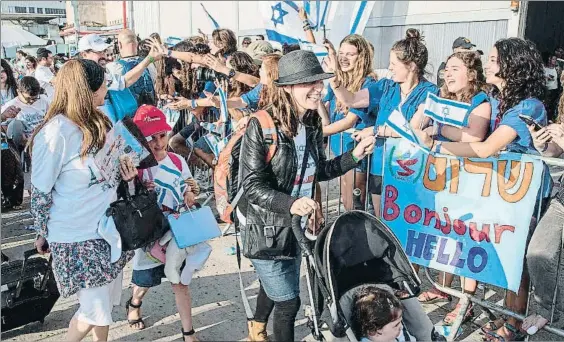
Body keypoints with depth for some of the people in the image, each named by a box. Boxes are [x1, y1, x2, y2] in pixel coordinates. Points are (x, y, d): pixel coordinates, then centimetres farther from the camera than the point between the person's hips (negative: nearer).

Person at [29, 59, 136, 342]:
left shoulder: (97, 122, 4)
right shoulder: (55, 133, -20)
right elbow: (40, 191, -10)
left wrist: (124, 173, -1)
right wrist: (43, 234, 0)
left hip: (109, 227, 7)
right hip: (77, 237, -7)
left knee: (107, 303, 18)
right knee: (96, 311, 2)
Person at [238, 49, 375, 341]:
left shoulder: (313, 124, -3)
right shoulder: (262, 125, -24)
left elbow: (318, 171, 8)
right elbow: (252, 186, -26)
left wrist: (355, 156, -3)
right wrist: (290, 203, -41)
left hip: (295, 225, 7)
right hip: (264, 227, -7)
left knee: (275, 286, 28)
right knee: (288, 301, 0)